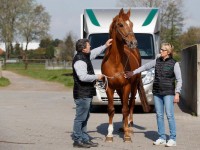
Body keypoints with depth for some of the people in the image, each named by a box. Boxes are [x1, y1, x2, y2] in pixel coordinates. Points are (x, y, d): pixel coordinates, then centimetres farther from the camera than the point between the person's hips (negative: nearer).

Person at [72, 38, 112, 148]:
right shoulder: (79, 61, -20)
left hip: (86, 94, 11)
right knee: (80, 118, -4)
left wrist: (105, 46, 31)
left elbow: (94, 53, 32)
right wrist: (97, 77, -18)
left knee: (85, 117, 16)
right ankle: (77, 140, 2)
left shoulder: (85, 56, 12)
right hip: (82, 94, -11)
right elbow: (83, 77, -29)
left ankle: (85, 139, 25)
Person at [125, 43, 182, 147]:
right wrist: (133, 73, 19)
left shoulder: (174, 64, -6)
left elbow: (179, 80, -7)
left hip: (168, 93, -5)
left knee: (169, 115, -7)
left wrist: (177, 93, -14)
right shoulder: (157, 61, 8)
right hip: (157, 92, 5)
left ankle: (173, 139, -2)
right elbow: (145, 67, 19)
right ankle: (162, 138, 14)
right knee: (159, 115, 7)